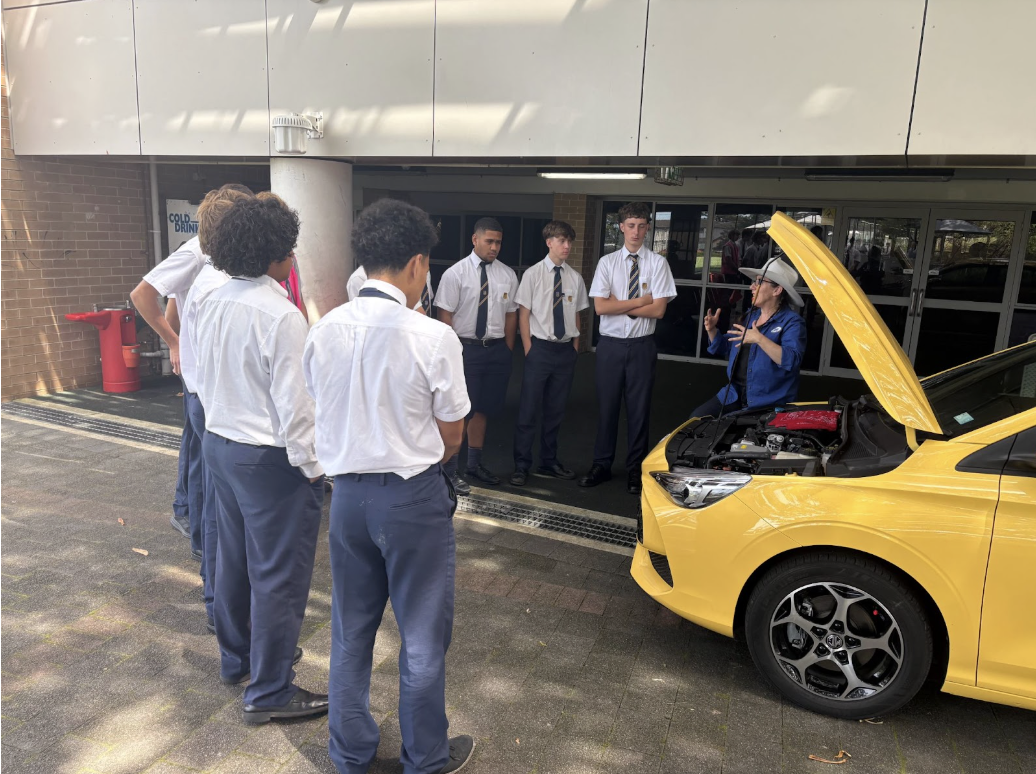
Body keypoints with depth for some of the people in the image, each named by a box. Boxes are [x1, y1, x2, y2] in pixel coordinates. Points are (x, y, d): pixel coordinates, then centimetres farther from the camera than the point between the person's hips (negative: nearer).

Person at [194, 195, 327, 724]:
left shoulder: (211, 304, 3)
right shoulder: (281, 316, -23)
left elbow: (206, 378, 12)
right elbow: (294, 402, -21)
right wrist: (312, 465, -11)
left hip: (219, 443, 9)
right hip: (269, 459, -9)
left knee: (234, 558, 23)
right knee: (278, 575, 5)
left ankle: (236, 657, 44)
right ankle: (268, 692, 19)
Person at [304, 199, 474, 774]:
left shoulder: (323, 332, -3)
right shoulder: (434, 338, -17)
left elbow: (325, 419, 5)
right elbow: (451, 436, -8)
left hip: (347, 494, 5)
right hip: (413, 498, -5)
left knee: (350, 630, 21)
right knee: (422, 637, 14)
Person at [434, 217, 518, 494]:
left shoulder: (508, 275, 5)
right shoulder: (455, 273, -7)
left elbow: (511, 313, 10)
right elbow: (446, 315, -7)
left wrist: (507, 350, 8)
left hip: (497, 349, 5)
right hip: (465, 347, -4)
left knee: (484, 408, 15)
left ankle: (475, 463, 30)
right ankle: (451, 469, 11)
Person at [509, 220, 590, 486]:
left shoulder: (575, 278, 5)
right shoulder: (533, 274, -4)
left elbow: (576, 317, 11)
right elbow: (523, 315, -3)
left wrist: (574, 349, 6)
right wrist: (529, 351, -7)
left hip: (566, 350, 4)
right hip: (540, 348, -3)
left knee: (556, 410, 13)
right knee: (528, 409, 0)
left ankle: (548, 462, 27)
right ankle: (521, 465, 13)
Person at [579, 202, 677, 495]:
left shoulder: (657, 263, 0)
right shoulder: (607, 262, 3)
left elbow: (658, 310, -9)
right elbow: (600, 307, -7)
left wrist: (618, 305, -9)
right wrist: (640, 301, -9)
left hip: (641, 346, -1)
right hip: (610, 345, 1)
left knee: (639, 408, 7)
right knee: (606, 406, 9)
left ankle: (635, 469, 22)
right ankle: (602, 465, 23)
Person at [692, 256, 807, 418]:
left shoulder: (791, 322, -11)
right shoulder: (751, 315, 12)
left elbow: (791, 361, -28)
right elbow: (726, 349, 19)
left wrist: (760, 339, -35)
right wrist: (712, 330, 0)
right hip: (735, 394, 7)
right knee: (696, 419, 0)